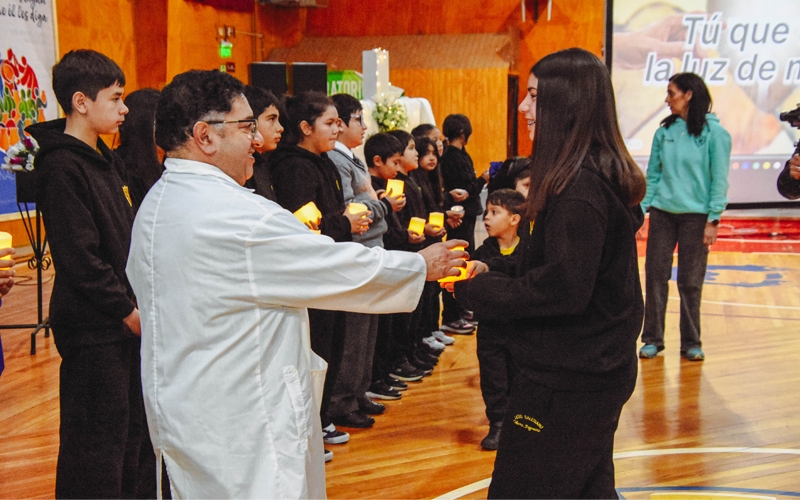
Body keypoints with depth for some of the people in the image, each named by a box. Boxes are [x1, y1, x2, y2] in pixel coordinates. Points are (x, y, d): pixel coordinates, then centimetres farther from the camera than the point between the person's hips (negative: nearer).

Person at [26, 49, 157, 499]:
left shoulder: (107, 161, 12)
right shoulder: (62, 167, -16)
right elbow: (80, 260, -21)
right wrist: (128, 311, -16)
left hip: (130, 319, 9)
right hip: (94, 327, -9)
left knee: (136, 428, 18)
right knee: (98, 443, 0)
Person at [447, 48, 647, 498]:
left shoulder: (579, 188, -21)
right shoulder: (603, 175, 10)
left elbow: (563, 288, -25)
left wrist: (476, 290, -15)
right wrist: (493, 271, 4)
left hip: (566, 380, -10)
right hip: (598, 371, 10)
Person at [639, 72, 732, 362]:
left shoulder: (714, 132, -5)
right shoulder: (664, 132, 7)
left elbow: (719, 179, -6)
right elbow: (653, 175, 9)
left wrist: (713, 219, -10)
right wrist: (641, 209, 1)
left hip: (696, 215, -3)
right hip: (662, 212, 3)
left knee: (690, 282, 4)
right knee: (655, 276, 3)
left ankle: (691, 343, 17)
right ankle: (652, 339, 15)